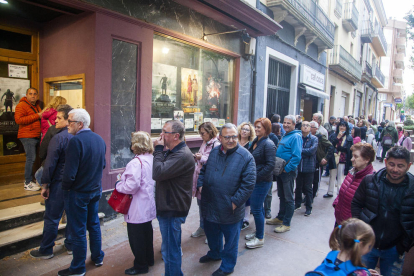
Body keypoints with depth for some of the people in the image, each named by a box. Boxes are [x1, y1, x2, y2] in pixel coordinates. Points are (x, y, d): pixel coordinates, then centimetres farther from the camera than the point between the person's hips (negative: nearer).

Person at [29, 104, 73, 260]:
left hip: (58, 184, -6)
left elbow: (50, 164, -17)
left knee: (52, 218, 7)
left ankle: (46, 251, 21)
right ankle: (71, 245, 29)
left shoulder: (58, 138, -18)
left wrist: (45, 185, -8)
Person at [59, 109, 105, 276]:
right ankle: (98, 258, 36)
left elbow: (69, 174, -25)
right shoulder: (99, 139, 1)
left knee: (78, 231, 7)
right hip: (95, 190, 7)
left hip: (77, 193, -7)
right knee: (94, 224, 21)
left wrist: (65, 188, -8)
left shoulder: (76, 141, -23)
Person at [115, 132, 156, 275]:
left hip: (137, 209, -9)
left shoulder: (136, 162, -24)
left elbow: (131, 186, -29)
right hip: (149, 206, 9)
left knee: (136, 238, 8)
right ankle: (149, 259, 38)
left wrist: (118, 184, -9)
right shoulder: (152, 159, 3)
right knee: (147, 233, 23)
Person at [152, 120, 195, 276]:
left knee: (170, 251, 3)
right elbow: (159, 171, 12)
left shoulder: (183, 155, -22)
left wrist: (158, 150, -19)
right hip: (167, 207, 10)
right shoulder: (172, 152, 11)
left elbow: (158, 173, -28)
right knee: (170, 248, 24)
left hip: (173, 210, -10)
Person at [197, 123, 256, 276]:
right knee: (211, 233, 27)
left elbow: (249, 183, -17)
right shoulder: (214, 152, 2)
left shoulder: (246, 157, -16)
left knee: (230, 239, 14)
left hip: (229, 210, -6)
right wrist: (200, 185, 2)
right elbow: (204, 170, 16)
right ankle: (214, 253, 54)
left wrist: (235, 202, -18)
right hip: (210, 206, 6)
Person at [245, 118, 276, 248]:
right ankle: (258, 232, 36)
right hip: (254, 180, 8)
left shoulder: (268, 144, -16)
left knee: (256, 209, -2)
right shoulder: (255, 141, 9)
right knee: (258, 207, 19)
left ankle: (260, 238, 13)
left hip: (262, 181, -8)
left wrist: (257, 176, -19)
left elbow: (270, 165, -21)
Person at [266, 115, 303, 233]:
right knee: (281, 196, 19)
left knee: (288, 198, 1)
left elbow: (297, 156, -22)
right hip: (280, 170, 9)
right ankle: (280, 218, 32)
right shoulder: (284, 136, 15)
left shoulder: (296, 137, -14)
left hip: (288, 171, -9)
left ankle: (286, 224, 10)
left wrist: (287, 168, -20)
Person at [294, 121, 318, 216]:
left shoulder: (314, 139, -2)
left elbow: (312, 150, -16)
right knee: (298, 187, 14)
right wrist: (305, 153, -15)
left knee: (308, 188, 6)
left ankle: (309, 208, 19)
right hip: (298, 166, 2)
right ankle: (297, 204, 30)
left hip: (309, 167, -2)